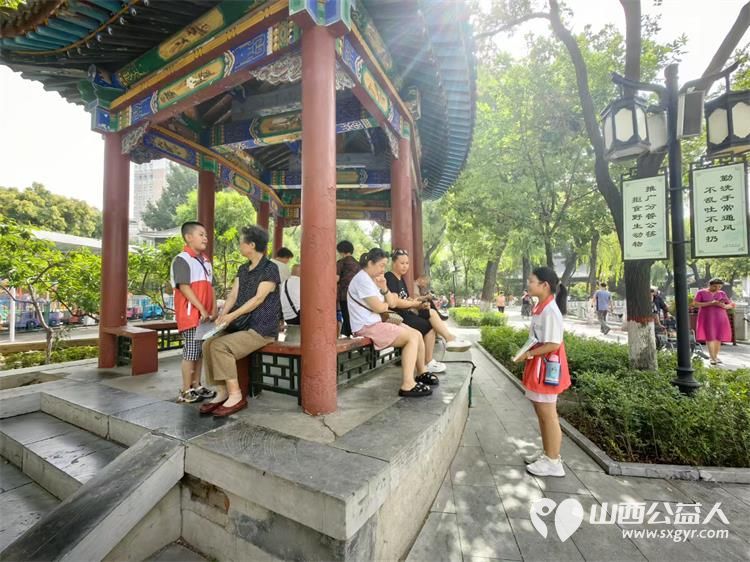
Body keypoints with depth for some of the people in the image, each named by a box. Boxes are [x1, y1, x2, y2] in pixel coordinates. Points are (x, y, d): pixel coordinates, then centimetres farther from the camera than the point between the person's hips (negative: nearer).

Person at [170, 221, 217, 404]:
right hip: (190, 315, -8)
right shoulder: (181, 259, -8)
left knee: (201, 352, 13)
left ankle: (197, 386, 24)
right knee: (190, 353, -2)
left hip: (205, 315, 8)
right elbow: (184, 287, -16)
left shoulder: (206, 261, 17)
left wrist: (214, 310, 5)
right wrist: (202, 309, -18)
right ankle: (186, 391, 10)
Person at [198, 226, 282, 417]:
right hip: (242, 325, 8)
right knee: (208, 344, -9)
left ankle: (236, 395, -11)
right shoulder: (243, 269, 15)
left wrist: (232, 315, -24)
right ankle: (223, 392, 0)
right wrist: (222, 316, -11)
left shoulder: (270, 269, -10)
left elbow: (258, 299, -18)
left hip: (261, 329, -8)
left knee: (221, 346, -22)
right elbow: (233, 295, 6)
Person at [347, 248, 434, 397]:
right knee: (413, 337, -16)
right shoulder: (362, 279, -14)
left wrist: (384, 288, -5)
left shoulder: (372, 279, 17)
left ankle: (422, 373, 26)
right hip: (367, 327, -9)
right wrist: (387, 304, 3)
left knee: (417, 335, 7)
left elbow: (392, 303, 12)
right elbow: (378, 307, -19)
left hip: (375, 324, 9)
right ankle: (407, 385, -19)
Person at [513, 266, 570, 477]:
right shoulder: (541, 307, 7)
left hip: (547, 366, -10)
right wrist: (527, 353, 6)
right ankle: (546, 453, 35)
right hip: (539, 364, 10)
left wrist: (528, 354, -18)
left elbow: (554, 344, -23)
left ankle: (553, 462, 20)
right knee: (541, 411, 19)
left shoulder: (550, 310, -22)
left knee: (548, 414, 4)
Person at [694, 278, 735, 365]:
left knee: (718, 337, 4)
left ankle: (716, 356, 16)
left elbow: (731, 305, 9)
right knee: (709, 337, -10)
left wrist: (724, 306, -14)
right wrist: (710, 303, -20)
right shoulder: (701, 292, -1)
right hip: (707, 318, -3)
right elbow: (696, 304, -9)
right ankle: (712, 358, -9)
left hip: (720, 318, 4)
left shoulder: (722, 294, 8)